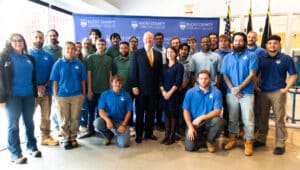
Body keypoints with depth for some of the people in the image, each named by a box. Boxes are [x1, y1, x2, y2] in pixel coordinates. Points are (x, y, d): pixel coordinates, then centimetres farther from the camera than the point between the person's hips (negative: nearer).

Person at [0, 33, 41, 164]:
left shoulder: (29, 58, 12)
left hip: (28, 95, 4)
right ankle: (15, 154, 12)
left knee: (29, 123, 12)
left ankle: (32, 147, 26)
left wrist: (35, 94, 9)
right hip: (13, 96, -4)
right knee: (13, 125, 3)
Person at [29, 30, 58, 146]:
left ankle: (46, 137, 20)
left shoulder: (49, 56, 9)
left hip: (46, 91, 3)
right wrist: (36, 87, -13)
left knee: (46, 116, 9)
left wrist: (44, 86, -9)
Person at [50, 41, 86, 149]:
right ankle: (66, 139, 23)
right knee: (64, 120, 8)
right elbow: (55, 81, -1)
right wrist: (55, 95, -3)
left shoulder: (79, 64, 1)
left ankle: (73, 138, 24)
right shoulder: (58, 64, -2)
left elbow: (82, 80, 5)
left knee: (75, 119, 9)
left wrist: (83, 94, 4)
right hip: (62, 96, -1)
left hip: (77, 95, 1)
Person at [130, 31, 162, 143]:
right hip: (140, 88, -3)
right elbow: (133, 71, -4)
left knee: (151, 112, 10)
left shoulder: (158, 54, 9)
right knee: (139, 112, 6)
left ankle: (149, 133, 24)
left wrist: (159, 86, 6)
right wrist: (134, 86, -9)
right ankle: (139, 134, 18)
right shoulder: (136, 53, 0)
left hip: (153, 88, 3)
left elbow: (159, 71, 10)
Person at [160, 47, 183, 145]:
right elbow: (161, 80, 8)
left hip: (174, 94, -4)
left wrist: (170, 93, -15)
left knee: (174, 114, 0)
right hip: (164, 94, 4)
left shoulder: (179, 66, -1)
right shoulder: (164, 66, 13)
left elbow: (178, 81, -10)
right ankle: (166, 135, 13)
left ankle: (172, 137, 7)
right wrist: (163, 91, -7)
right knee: (167, 114, 8)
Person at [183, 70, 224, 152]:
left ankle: (210, 141, -2)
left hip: (209, 121, 0)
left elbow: (217, 111, -13)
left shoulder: (216, 92, -8)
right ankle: (199, 137, 22)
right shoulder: (190, 92, -4)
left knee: (219, 121, -33)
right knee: (190, 147, -16)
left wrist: (201, 117, -24)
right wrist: (190, 127, -14)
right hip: (194, 122, 0)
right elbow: (186, 111, -3)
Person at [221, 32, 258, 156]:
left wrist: (239, 88, -13)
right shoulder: (227, 57, 10)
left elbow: (252, 75, -7)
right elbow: (225, 75, 5)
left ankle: (248, 142, 12)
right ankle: (232, 139, 25)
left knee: (248, 118, 0)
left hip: (247, 93, -3)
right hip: (231, 93, 3)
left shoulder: (251, 56, 0)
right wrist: (232, 89, -9)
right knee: (232, 118, 12)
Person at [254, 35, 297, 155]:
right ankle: (261, 139, 24)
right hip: (263, 92, 3)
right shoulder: (261, 59, 7)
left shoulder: (286, 58, 0)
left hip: (278, 92, -3)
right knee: (262, 118, 12)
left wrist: (286, 88, -9)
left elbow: (293, 75, 1)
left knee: (279, 119, 0)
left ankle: (280, 144, 9)